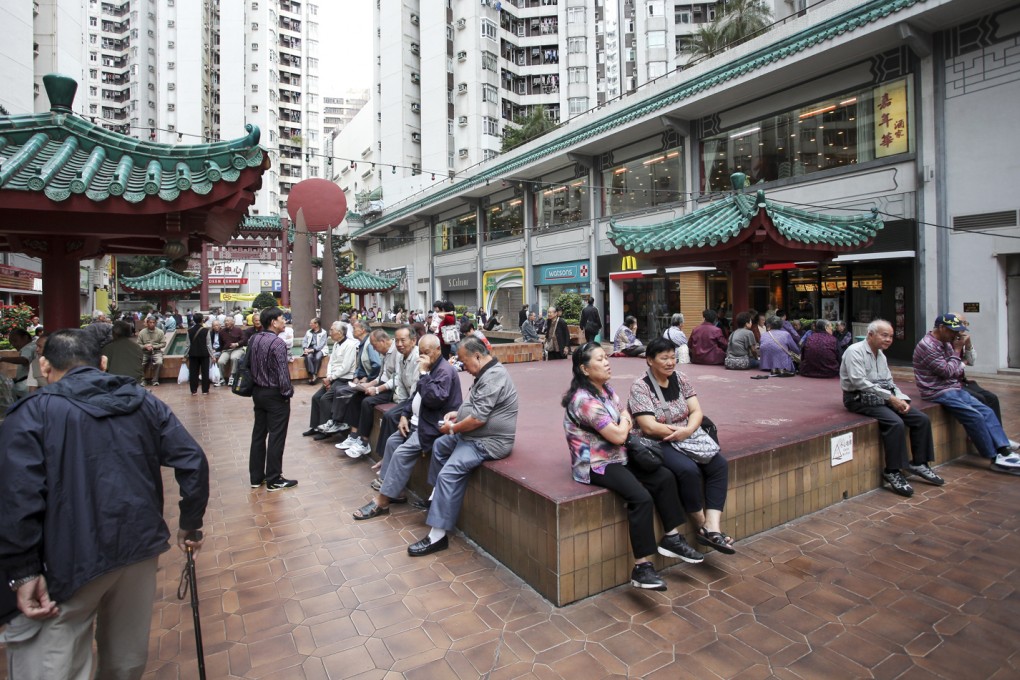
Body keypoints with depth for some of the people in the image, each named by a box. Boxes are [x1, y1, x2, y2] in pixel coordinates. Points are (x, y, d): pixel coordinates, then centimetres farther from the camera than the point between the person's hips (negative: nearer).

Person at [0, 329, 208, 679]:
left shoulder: (32, 413, -5)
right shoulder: (144, 403, 6)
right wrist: (190, 523, 11)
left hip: (70, 561, -4)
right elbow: (194, 462, 1)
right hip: (141, 546, 5)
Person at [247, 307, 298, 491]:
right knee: (276, 437, 1)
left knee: (258, 434, 15)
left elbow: (247, 364, 11)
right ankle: (273, 480, 10)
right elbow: (282, 373, -22)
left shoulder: (253, 339, 4)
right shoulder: (278, 343, -20)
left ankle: (256, 477, 25)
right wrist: (287, 393, -10)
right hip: (274, 395, -8)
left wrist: (256, 383, 18)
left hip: (258, 392, 8)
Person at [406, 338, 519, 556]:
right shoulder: (487, 373, 11)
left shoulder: (493, 378, -22)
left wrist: (452, 428, -12)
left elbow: (478, 419, -27)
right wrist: (458, 414, 11)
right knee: (440, 445, 23)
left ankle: (438, 536, -15)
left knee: (448, 474, -22)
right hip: (474, 434, 12)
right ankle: (437, 496, 32)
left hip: (489, 441, -12)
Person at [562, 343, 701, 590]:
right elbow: (618, 435, -23)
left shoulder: (606, 389, 8)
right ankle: (642, 567, -16)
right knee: (642, 498, -26)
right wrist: (624, 421, -2)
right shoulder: (584, 400, -23)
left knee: (665, 477, 1)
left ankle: (671, 539, 14)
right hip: (595, 465, -9)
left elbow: (626, 419, 15)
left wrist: (623, 424, -8)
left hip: (616, 457, 10)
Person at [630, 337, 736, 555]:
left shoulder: (680, 379, 6)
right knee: (689, 470, -29)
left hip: (689, 436, 7)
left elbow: (697, 412, 1)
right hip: (658, 443, -6)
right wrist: (679, 432, -14)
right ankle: (703, 526, -6)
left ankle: (713, 527, -16)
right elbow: (649, 427, -18)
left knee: (719, 464, -15)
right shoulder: (640, 387, -12)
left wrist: (687, 430, -19)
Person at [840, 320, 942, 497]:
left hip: (882, 397, 9)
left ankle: (919, 463, 12)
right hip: (860, 399, -9)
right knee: (896, 423, -28)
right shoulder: (855, 351, -12)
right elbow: (859, 382, -22)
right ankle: (892, 472, -16)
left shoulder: (881, 354, 17)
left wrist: (902, 399, -1)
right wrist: (890, 397, -21)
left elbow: (889, 382, 18)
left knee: (922, 419, -2)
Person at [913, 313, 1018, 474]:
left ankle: (1005, 450, -7)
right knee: (975, 416, -19)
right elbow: (948, 371, -17)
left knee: (987, 412, -4)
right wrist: (957, 351, -8)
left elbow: (955, 369, 21)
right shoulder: (927, 346, -16)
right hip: (938, 393, -10)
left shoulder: (946, 342, 14)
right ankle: (996, 458, -10)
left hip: (954, 388, 10)